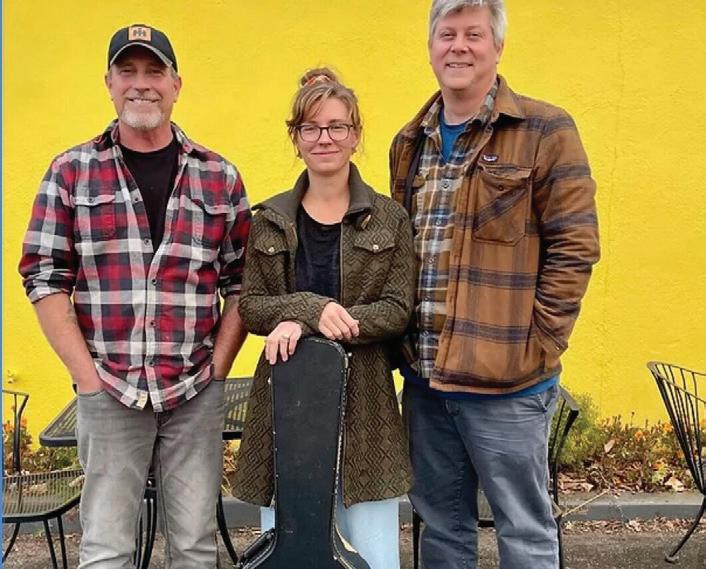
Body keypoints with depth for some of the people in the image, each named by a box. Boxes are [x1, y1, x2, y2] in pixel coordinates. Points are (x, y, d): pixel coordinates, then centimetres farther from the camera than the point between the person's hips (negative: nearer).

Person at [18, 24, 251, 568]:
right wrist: (88, 376, -6)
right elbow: (45, 279, 0)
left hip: (196, 394, 1)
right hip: (107, 391, -1)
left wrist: (218, 368, -2)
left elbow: (240, 284, 7)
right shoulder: (71, 172, 4)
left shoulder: (219, 177, 7)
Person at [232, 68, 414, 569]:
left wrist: (302, 322, -16)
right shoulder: (270, 219, 8)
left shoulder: (389, 219, 3)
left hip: (362, 400, -1)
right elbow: (249, 307, 4)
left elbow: (398, 311, -5)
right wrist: (310, 307, -17)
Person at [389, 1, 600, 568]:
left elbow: (574, 248, -9)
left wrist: (536, 344, -12)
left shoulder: (544, 132, -6)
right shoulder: (411, 143, 11)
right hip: (424, 377, 6)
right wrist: (406, 345, 6)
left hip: (507, 381, -5)